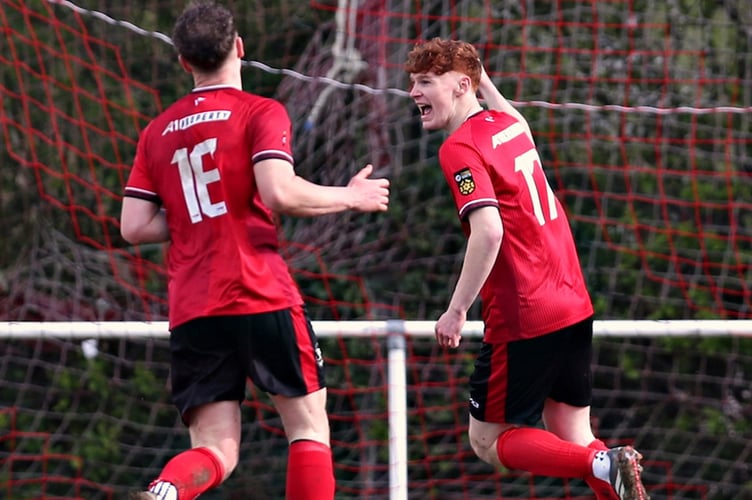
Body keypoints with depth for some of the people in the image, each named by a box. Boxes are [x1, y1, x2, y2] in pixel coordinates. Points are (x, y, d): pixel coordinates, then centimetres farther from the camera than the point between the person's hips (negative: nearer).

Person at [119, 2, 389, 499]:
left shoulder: (158, 132, 16)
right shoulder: (260, 112, 0)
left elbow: (134, 226, 11)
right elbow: (280, 192, -15)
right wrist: (351, 197, -1)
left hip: (191, 312, 5)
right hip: (262, 298, -5)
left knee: (215, 449, 2)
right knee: (309, 425, 7)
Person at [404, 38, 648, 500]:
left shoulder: (460, 149, -12)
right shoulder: (509, 125, 12)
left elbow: (488, 231, -24)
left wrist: (457, 310, -18)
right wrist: (485, 82, 43)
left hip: (524, 319, -8)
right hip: (575, 306, 8)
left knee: (488, 440, 4)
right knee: (571, 437, 16)